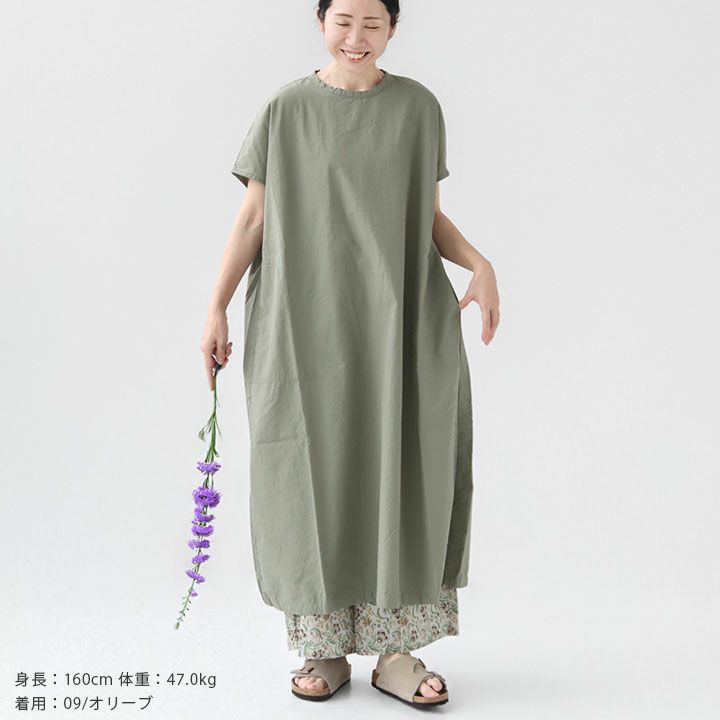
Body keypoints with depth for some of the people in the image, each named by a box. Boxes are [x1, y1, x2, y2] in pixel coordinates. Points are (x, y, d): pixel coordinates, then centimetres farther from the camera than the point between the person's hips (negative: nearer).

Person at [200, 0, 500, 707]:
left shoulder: (417, 106, 9)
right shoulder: (286, 109, 5)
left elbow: (429, 215, 12)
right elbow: (253, 216, 5)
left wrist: (479, 263, -5)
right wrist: (216, 308, -1)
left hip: (399, 323, 1)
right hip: (306, 322, -1)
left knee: (403, 478, -2)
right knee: (315, 479, 1)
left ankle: (395, 651, 9)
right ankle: (324, 648, 14)